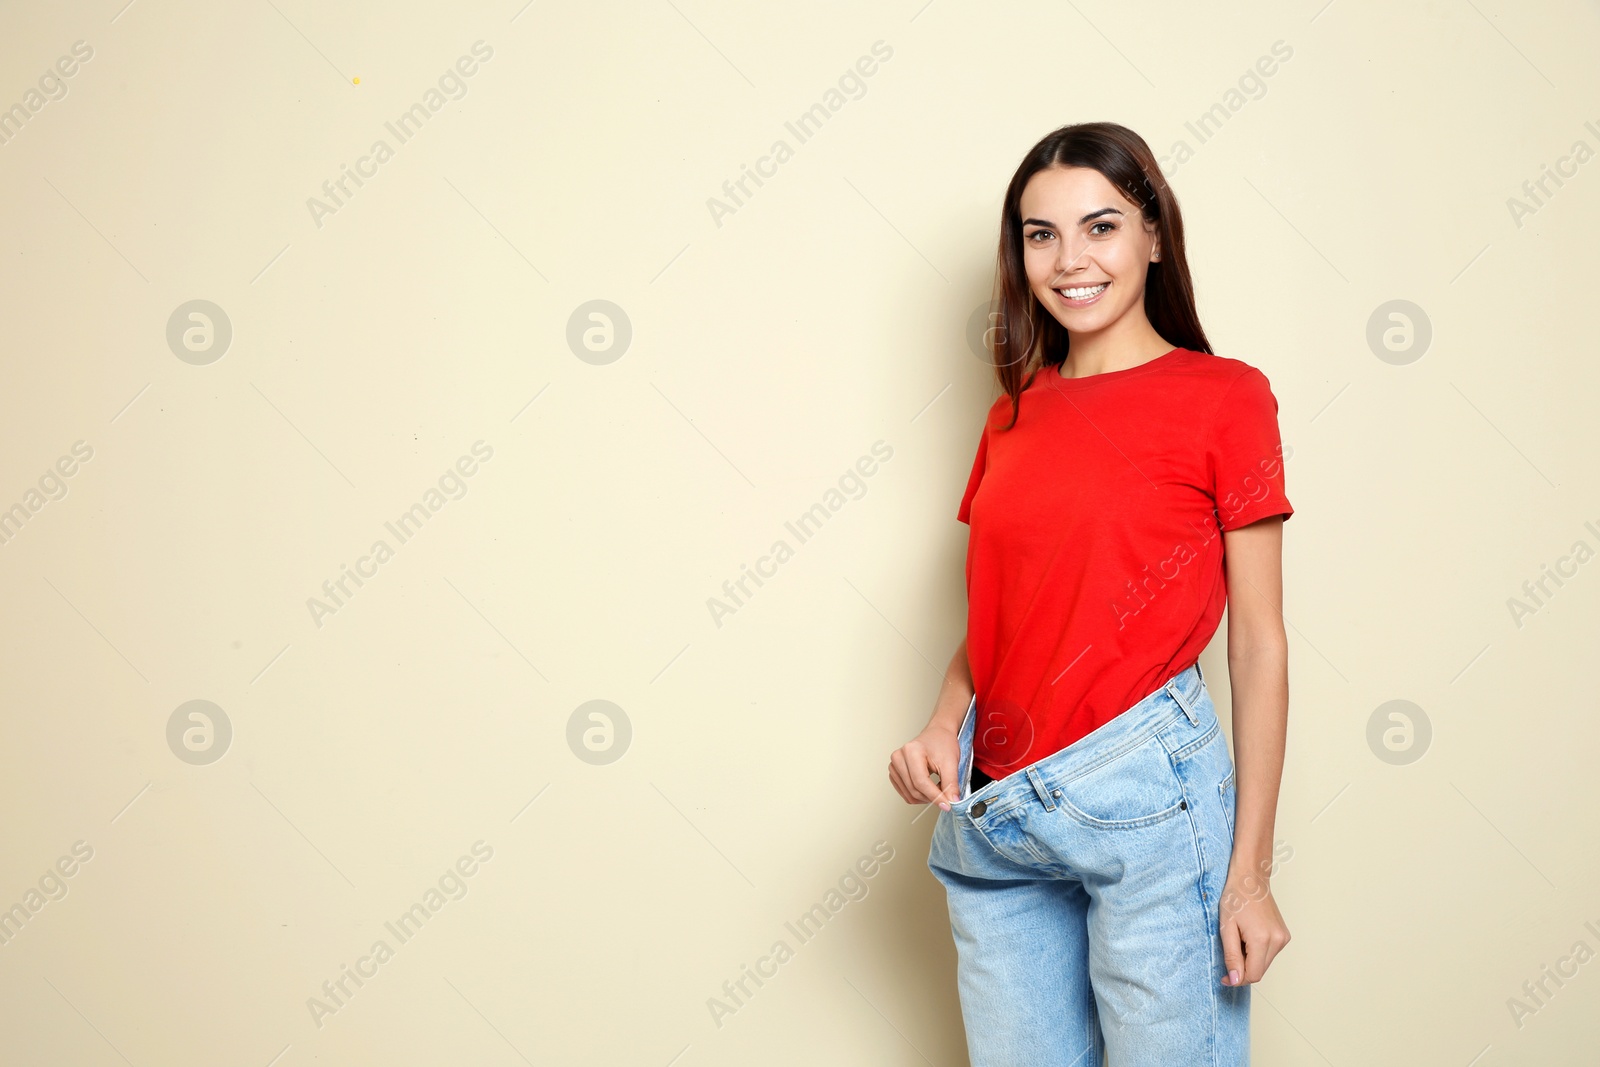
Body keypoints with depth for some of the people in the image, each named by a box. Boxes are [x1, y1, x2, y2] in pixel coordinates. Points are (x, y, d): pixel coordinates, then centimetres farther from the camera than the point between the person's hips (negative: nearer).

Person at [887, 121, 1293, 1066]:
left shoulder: (1223, 396, -3)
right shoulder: (1015, 415, 12)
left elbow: (1259, 643, -5)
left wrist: (1251, 870, -8)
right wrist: (943, 725, -2)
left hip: (1144, 792, -5)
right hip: (992, 811, 5)